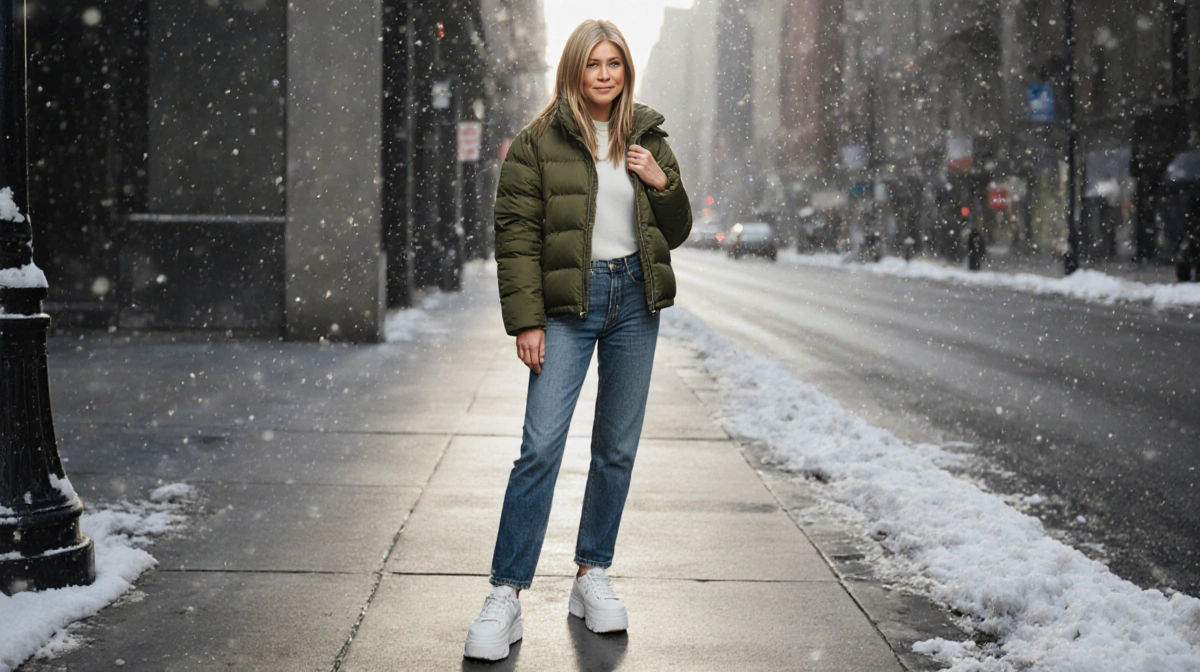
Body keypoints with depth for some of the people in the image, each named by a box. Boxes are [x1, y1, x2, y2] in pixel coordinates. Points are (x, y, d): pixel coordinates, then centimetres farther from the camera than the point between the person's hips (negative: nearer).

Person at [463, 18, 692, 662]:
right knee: (541, 446, -12)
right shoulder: (539, 141, -2)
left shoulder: (647, 137, 10)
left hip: (634, 300, 4)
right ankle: (505, 596, -9)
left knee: (618, 448, 9)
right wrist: (526, 320, -12)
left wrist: (663, 183, -5)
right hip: (569, 302, -4)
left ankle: (592, 576, 22)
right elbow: (516, 234, -6)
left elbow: (676, 233, 14)